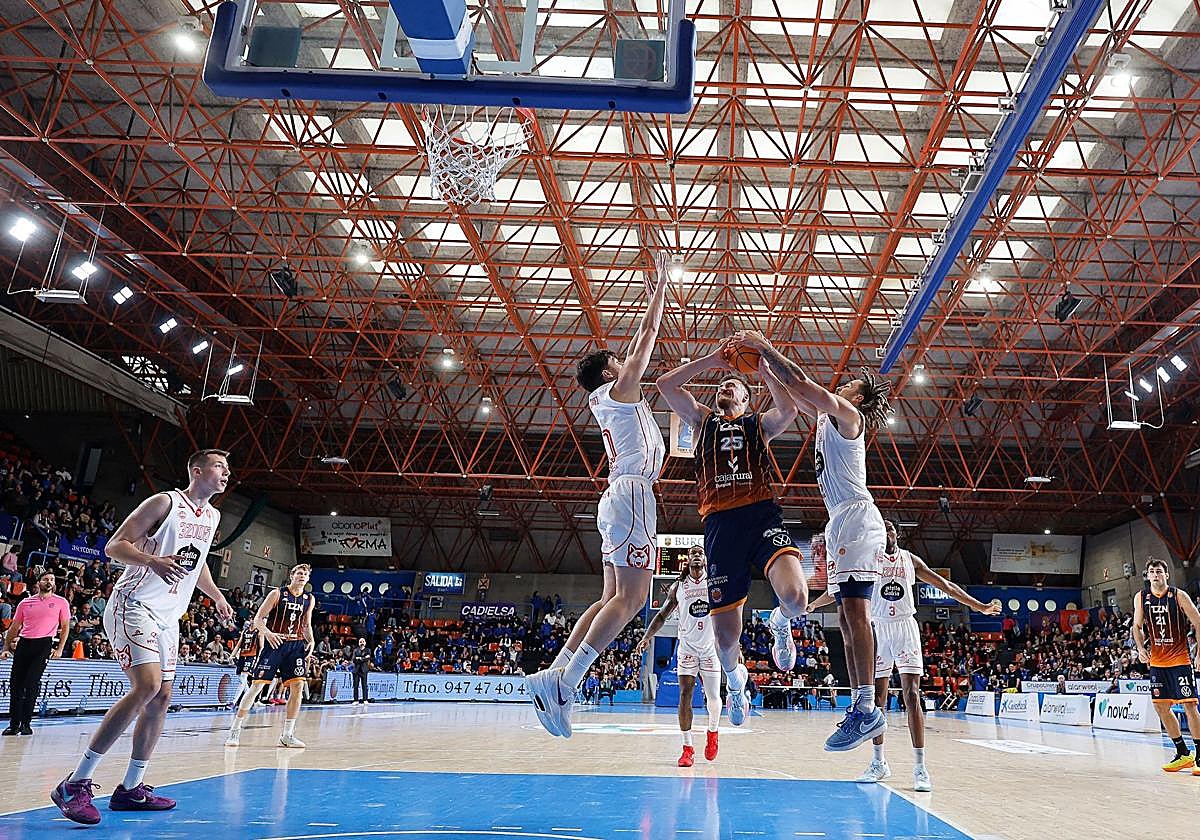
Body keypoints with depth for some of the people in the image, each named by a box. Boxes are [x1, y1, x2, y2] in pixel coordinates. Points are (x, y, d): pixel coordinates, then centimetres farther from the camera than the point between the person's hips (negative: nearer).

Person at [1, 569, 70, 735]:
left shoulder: (61, 602, 7)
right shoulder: (25, 603, 15)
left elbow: (65, 627, 8)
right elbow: (14, 628, 20)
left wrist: (59, 649, -1)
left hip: (44, 644, -3)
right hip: (23, 643, 3)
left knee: (31, 683, -12)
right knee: (15, 683, 0)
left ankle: (26, 723, -3)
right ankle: (14, 724, 9)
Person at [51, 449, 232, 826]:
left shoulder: (212, 516, 13)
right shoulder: (164, 502, -11)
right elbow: (114, 546, -13)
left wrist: (217, 597, 23)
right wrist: (152, 560, -30)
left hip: (168, 616, 9)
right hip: (134, 606, -9)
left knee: (161, 699, 6)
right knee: (147, 686, -23)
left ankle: (131, 789, 17)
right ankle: (76, 784, -15)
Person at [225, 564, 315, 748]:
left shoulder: (309, 599, 9)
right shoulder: (277, 594, -4)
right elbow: (258, 619, -5)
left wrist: (311, 641, 2)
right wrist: (267, 632, -23)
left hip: (296, 646, 4)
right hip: (274, 643, -4)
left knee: (297, 686, -5)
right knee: (257, 684, -7)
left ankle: (287, 735, 4)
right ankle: (235, 730, 6)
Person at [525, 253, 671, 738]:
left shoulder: (608, 399, 23)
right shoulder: (618, 389, 1)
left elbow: (639, 344, 33)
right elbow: (648, 337, 3)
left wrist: (655, 298, 39)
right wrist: (662, 285, 13)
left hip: (620, 496, 10)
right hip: (632, 493, -10)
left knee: (613, 597, 6)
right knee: (631, 597, -16)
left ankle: (555, 675, -1)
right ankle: (563, 682, -24)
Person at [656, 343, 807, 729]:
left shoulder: (759, 422, 20)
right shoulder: (703, 420, 23)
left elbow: (789, 410, -5)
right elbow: (665, 384, 9)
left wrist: (762, 368, 0)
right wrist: (711, 360, 8)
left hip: (762, 515, -1)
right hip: (720, 523, 1)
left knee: (795, 599, -27)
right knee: (725, 636, 1)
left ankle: (779, 624, 12)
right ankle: (735, 680, 37)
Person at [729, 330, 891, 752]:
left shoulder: (846, 414, -3)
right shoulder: (826, 417, 23)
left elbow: (800, 383, -11)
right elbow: (795, 395, 29)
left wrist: (766, 348, -4)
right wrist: (764, 363, 22)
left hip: (856, 516, -10)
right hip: (842, 521, 10)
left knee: (854, 609, -19)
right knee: (848, 615, 5)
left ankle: (868, 708, -24)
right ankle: (860, 706, 5)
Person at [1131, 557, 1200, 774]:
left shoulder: (1179, 596, -9)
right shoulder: (1141, 598, 2)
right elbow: (1137, 626, 13)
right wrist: (1141, 648, -1)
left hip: (1181, 660, -5)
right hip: (1157, 662, 5)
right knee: (1161, 707, 5)